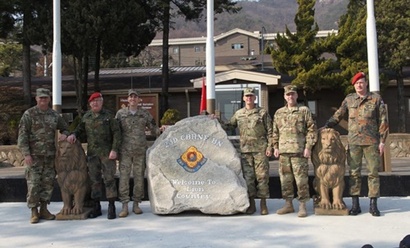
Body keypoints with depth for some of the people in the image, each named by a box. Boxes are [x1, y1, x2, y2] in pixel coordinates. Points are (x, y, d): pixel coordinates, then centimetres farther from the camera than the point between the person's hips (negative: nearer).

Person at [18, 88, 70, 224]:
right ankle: (34, 212, 5)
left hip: (50, 155, 4)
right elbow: (22, 135, -6)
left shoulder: (55, 115, 10)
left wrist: (64, 134, -3)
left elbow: (65, 128, 23)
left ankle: (44, 209, 19)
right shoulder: (29, 114, -2)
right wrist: (26, 154, -14)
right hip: (34, 156, -4)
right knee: (33, 184, -4)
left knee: (48, 183, 7)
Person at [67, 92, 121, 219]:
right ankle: (96, 207, 17)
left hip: (107, 153, -4)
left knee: (109, 178, -4)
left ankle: (111, 207, 2)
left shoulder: (108, 115, -1)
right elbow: (80, 129, 20)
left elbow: (116, 133, -4)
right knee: (94, 180, 8)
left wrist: (114, 149, -12)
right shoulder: (86, 116, 10)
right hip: (92, 153, 4)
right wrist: (73, 134, -3)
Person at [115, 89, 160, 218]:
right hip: (125, 150, -1)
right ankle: (125, 206, 0)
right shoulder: (121, 113, 8)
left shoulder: (145, 114, 9)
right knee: (124, 177, -5)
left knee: (139, 177, 4)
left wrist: (161, 131, -10)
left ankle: (136, 204, 15)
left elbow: (153, 128, 12)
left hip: (140, 150, 1)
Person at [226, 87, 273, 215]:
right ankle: (251, 204, 13)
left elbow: (269, 131, 3)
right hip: (245, 150, 2)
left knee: (262, 176, -2)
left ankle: (263, 204, 8)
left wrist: (269, 147, -6)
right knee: (248, 177, 3)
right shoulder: (238, 113, 12)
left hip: (260, 150, -2)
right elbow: (229, 125, 23)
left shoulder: (263, 112, 5)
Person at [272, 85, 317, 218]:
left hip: (299, 151, -4)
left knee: (301, 179, -3)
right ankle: (288, 204, 18)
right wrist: (275, 147, 9)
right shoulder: (279, 113, 15)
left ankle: (302, 206, 5)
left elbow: (312, 130, -1)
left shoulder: (304, 110, 3)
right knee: (285, 179, 8)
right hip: (283, 151, 4)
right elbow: (275, 132, 18)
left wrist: (308, 147, -8)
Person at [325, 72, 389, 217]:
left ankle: (373, 205, 10)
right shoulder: (349, 100, 8)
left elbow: (383, 121, 2)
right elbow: (337, 116, 14)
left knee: (373, 172, 3)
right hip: (353, 142, 1)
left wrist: (382, 141, -3)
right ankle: (355, 205, 10)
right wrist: (326, 126, 3)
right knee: (354, 173, 3)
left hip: (371, 142, -1)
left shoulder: (376, 99, 3)